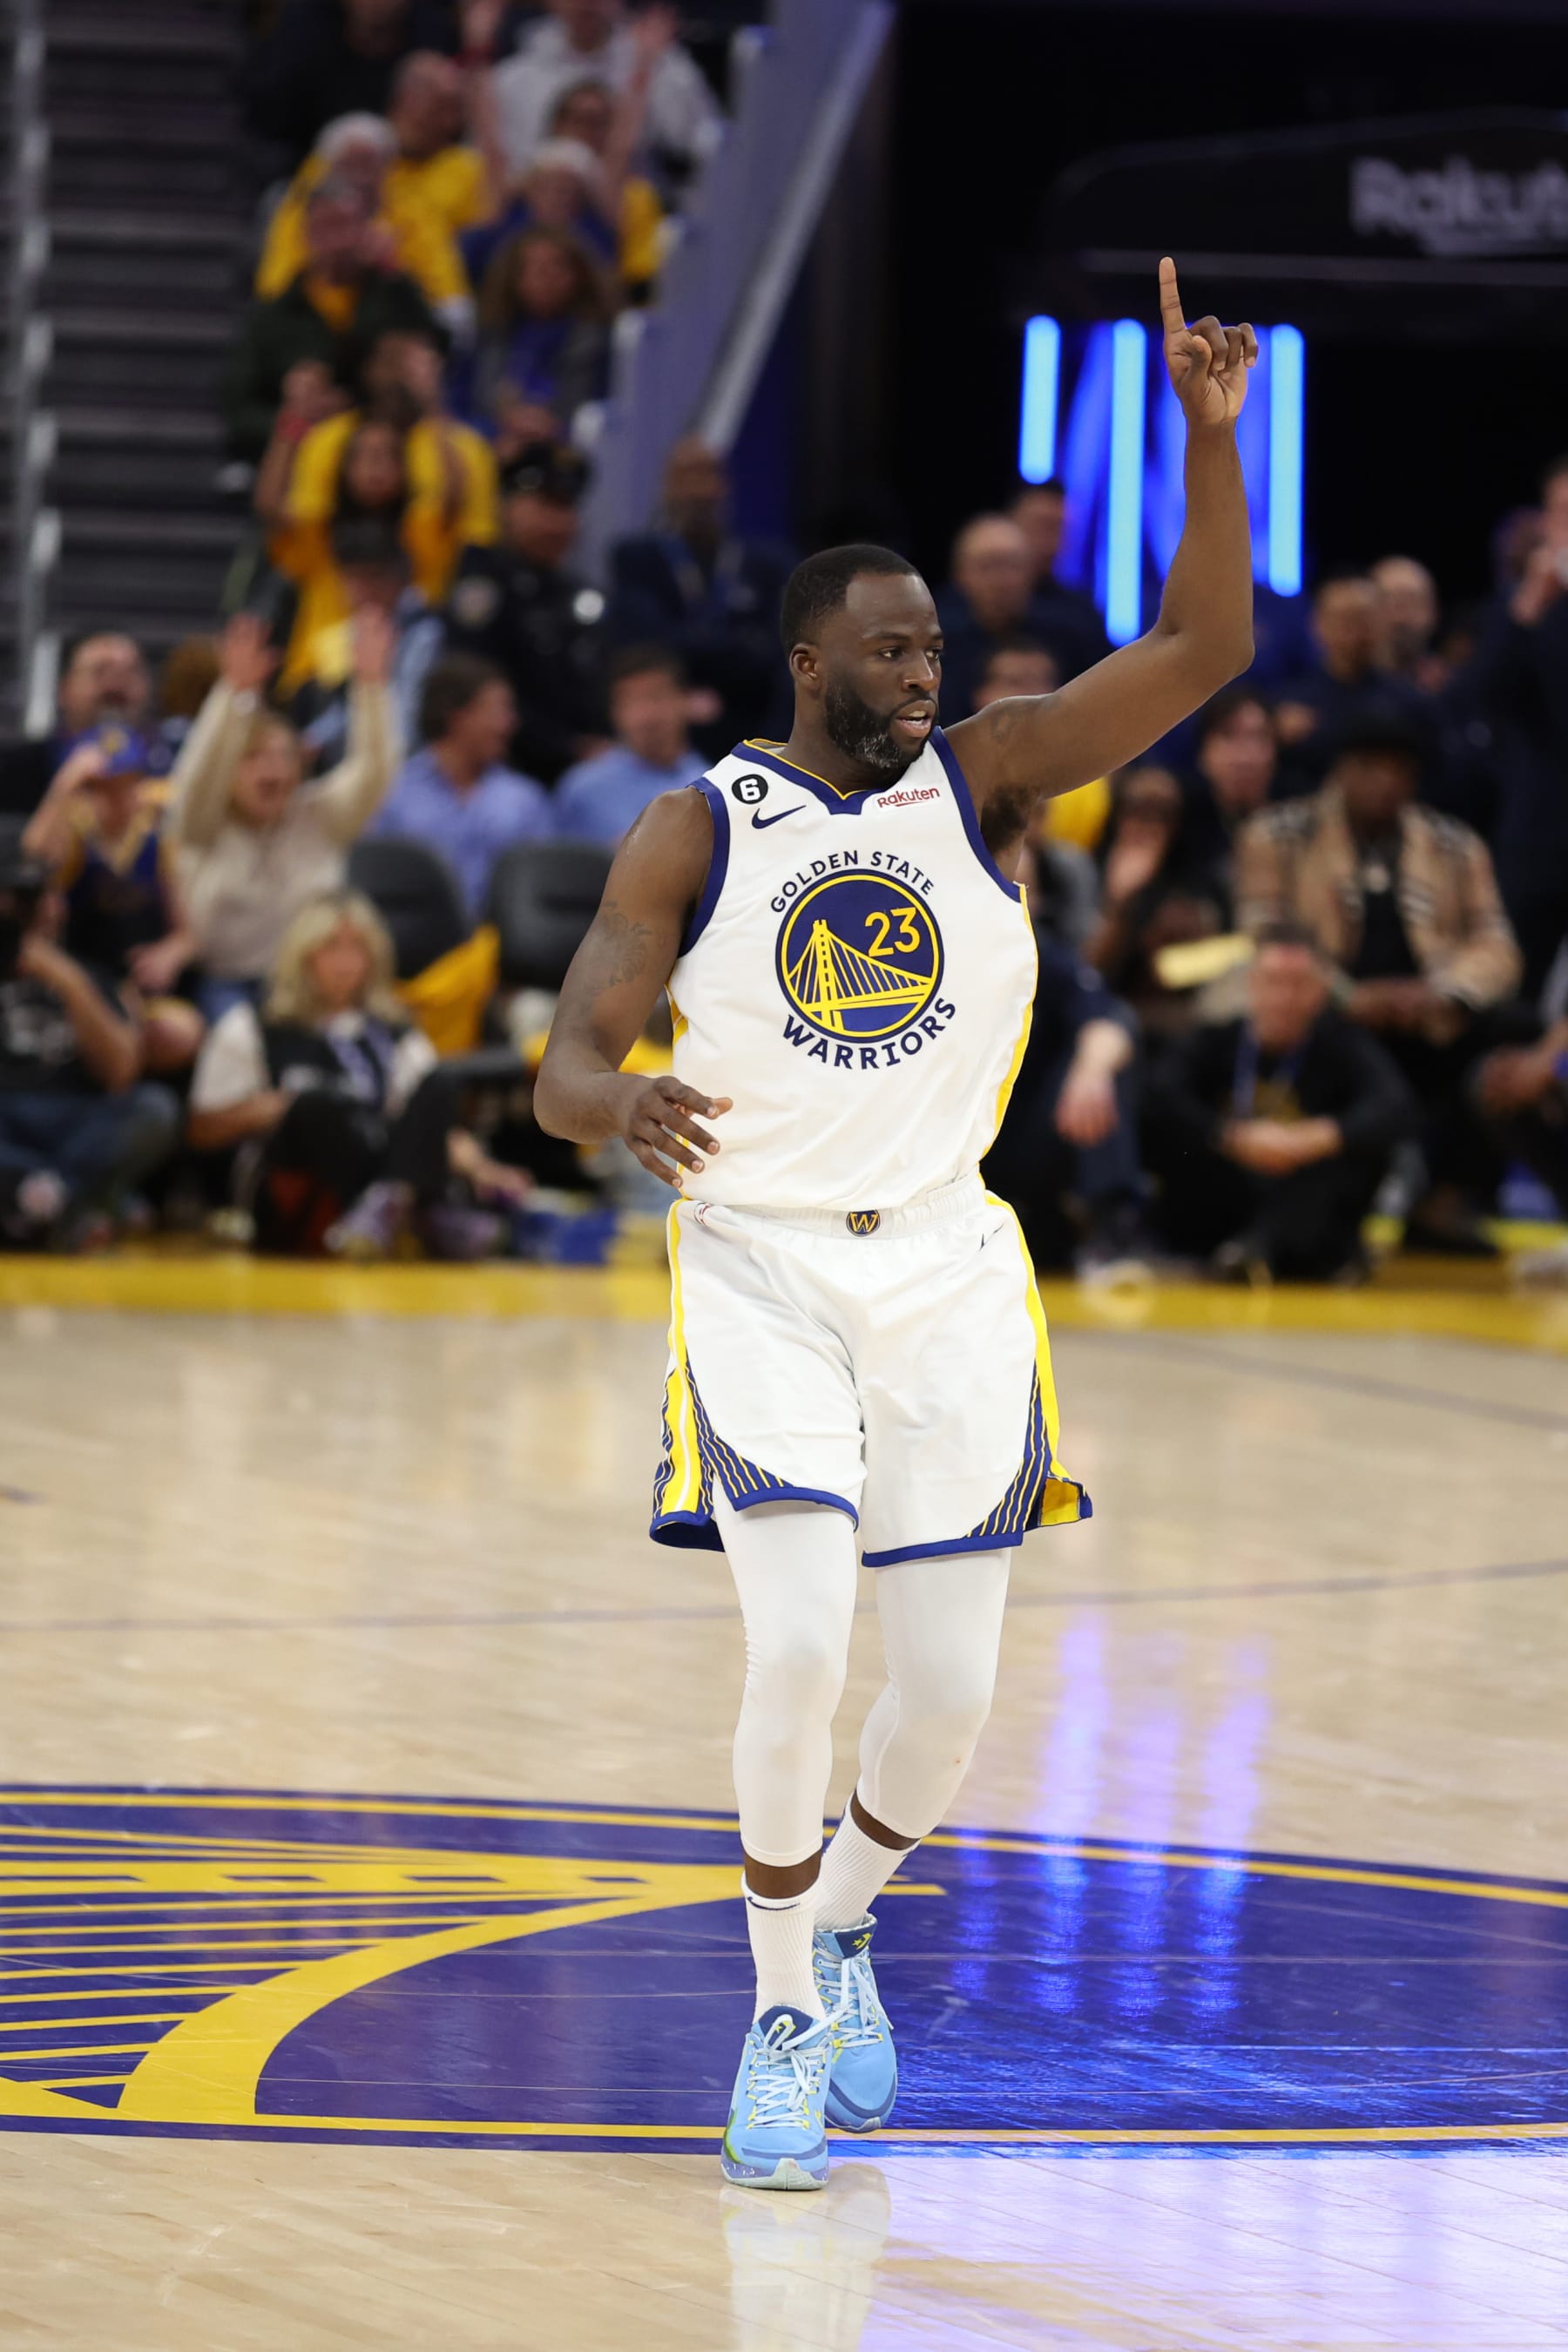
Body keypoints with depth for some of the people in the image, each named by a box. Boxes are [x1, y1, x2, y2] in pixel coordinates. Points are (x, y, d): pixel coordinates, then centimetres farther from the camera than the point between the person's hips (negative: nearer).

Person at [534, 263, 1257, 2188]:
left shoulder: (982, 781, 0)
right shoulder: (697, 835, -5)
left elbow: (1202, 654, -11)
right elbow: (562, 1071, -9)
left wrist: (1211, 435, -23)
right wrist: (621, 1105, -34)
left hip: (945, 1272, 3)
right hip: (758, 1274, -3)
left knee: (948, 1695, 2)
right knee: (798, 1648, -18)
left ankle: (839, 1924, 33)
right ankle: (784, 2018, 0)